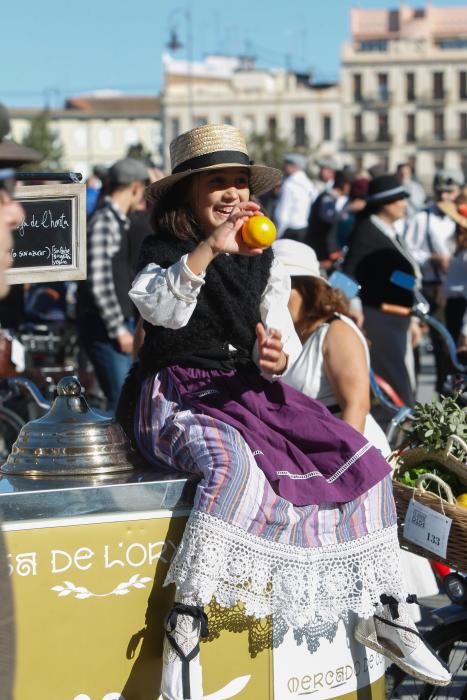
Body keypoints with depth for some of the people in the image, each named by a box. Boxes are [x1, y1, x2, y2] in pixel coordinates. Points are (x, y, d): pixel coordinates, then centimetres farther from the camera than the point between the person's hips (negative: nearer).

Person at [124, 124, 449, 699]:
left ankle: (380, 614, 3)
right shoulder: (164, 251, -3)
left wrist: (277, 359, -16)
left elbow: (280, 335, 8)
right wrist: (208, 250, -36)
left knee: (364, 462, -8)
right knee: (235, 466, -39)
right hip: (178, 399, -6)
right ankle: (184, 627, -36)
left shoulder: (262, 260, 12)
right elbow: (158, 307, -25)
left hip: (248, 393, 6)